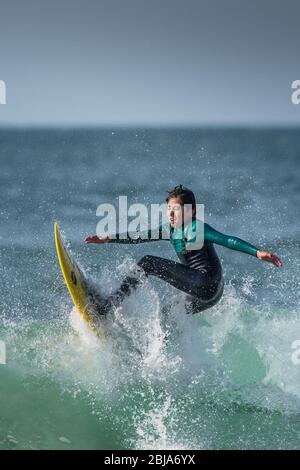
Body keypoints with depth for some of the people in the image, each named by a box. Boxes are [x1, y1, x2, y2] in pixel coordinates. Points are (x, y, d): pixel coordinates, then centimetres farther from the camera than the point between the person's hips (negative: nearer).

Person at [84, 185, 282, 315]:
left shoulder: (197, 228, -7)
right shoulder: (169, 229, 16)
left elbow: (228, 241, -17)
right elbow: (139, 237, 18)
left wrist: (257, 252, -29)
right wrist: (108, 239, 13)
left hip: (207, 285, -9)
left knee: (148, 263, -10)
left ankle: (113, 302, -11)